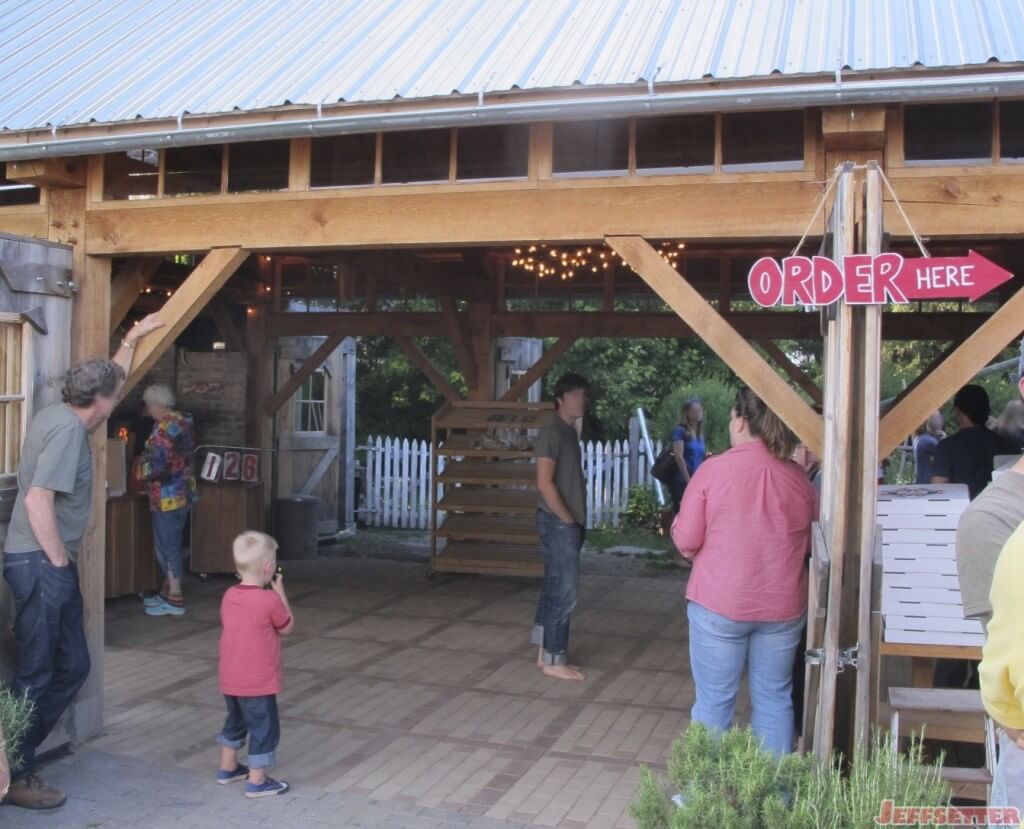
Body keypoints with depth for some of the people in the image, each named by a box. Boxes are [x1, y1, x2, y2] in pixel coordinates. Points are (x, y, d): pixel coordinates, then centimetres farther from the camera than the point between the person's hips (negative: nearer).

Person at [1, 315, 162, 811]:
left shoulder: (61, 416, 12)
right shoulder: (67, 427, -17)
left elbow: (110, 380, 33)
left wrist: (132, 339, 42)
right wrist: (58, 564, -16)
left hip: (49, 563, 10)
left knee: (72, 666, 12)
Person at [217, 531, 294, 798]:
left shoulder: (229, 596, -1)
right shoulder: (269, 601, -21)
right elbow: (287, 627, -6)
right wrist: (280, 594, 0)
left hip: (229, 679, 7)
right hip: (258, 682, -7)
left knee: (235, 721, 25)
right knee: (265, 728, 6)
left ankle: (228, 768, 39)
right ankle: (257, 781, 11)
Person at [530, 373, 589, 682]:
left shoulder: (569, 432, 15)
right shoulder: (551, 432, -14)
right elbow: (544, 483, -20)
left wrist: (575, 520, 13)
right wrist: (567, 519, -15)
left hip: (568, 522, 9)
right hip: (558, 522, -9)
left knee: (554, 589, 12)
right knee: (564, 591, -6)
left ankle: (545, 652, 20)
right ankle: (554, 660, 1)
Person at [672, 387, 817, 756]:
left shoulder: (714, 470, -11)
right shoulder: (798, 478, 1)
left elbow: (685, 541, -8)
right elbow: (809, 542, 13)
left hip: (719, 604, -3)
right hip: (782, 605, 4)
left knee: (714, 701, 7)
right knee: (774, 699, 15)